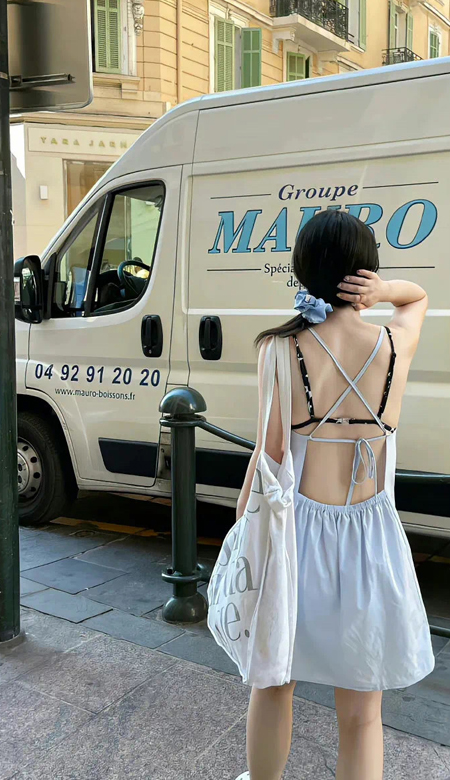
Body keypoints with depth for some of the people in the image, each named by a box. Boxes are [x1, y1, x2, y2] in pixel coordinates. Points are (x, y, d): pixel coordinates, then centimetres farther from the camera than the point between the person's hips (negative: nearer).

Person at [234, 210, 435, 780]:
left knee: (272, 687, 25)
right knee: (360, 716, 18)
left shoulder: (280, 348, -11)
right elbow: (419, 296, 18)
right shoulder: (396, 344, -5)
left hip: (296, 537, 0)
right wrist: (380, 292, -3)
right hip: (371, 545, 1)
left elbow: (268, 457, -9)